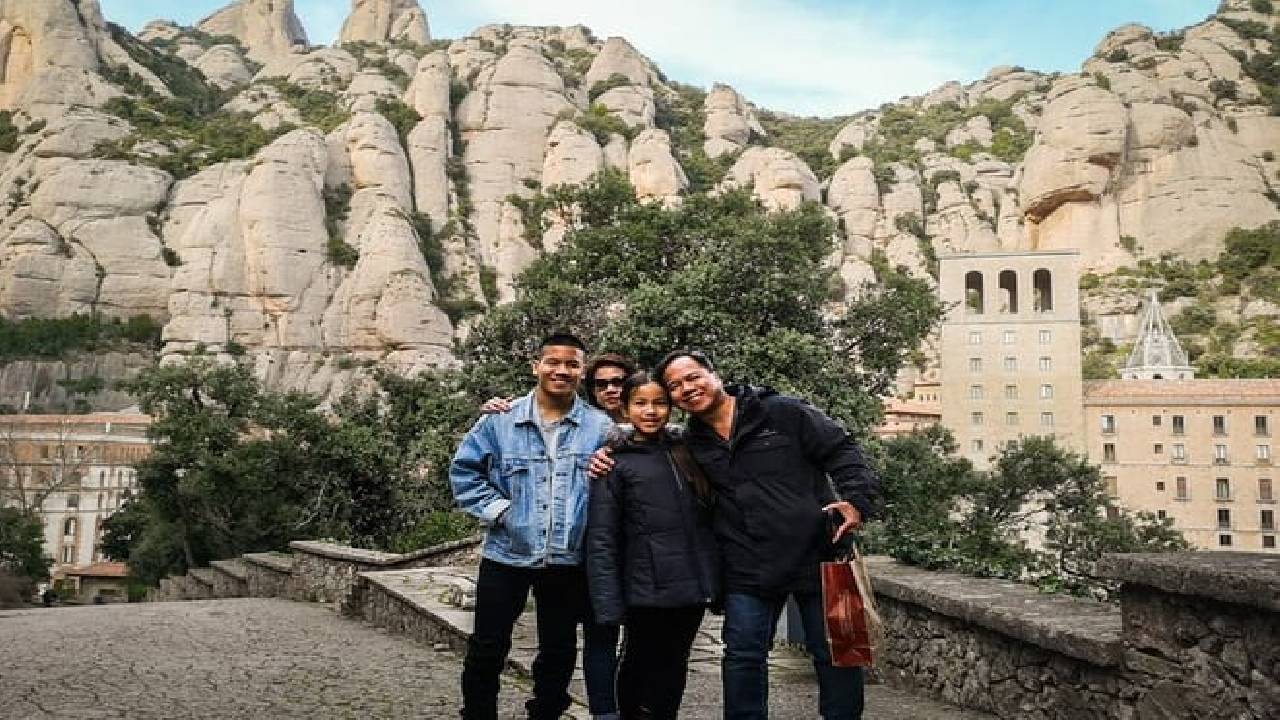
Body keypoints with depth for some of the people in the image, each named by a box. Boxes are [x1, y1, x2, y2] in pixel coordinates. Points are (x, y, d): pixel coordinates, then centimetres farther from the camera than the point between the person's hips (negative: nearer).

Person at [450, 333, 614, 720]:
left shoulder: (601, 427, -2)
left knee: (558, 651, 15)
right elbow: (463, 470, 2)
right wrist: (496, 509, -7)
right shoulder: (500, 420, -3)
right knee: (487, 648, 10)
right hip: (506, 555, 0)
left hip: (568, 561, 1)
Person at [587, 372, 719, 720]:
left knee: (672, 677, 16)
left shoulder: (685, 453, 11)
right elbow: (602, 541, -9)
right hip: (649, 593, -4)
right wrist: (609, 606, -16)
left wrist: (715, 581, 7)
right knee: (644, 680, 9)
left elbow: (706, 520, 14)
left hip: (694, 588, 4)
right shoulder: (616, 465, -5)